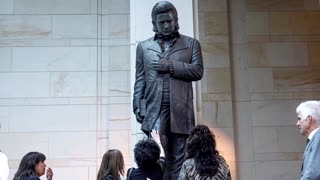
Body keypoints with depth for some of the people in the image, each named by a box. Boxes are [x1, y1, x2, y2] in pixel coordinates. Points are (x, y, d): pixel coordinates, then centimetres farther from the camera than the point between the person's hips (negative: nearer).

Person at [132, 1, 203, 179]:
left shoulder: (191, 43, 13)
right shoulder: (144, 46, 16)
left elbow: (198, 71, 1)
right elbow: (139, 80, 11)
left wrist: (171, 66, -8)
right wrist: (138, 107, 1)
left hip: (180, 110, 0)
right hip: (154, 109, 1)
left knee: (178, 159, 2)